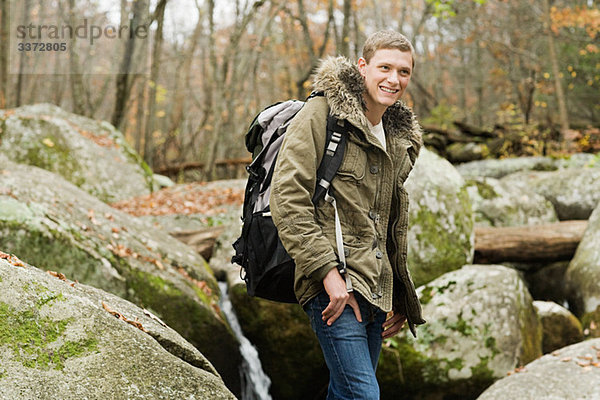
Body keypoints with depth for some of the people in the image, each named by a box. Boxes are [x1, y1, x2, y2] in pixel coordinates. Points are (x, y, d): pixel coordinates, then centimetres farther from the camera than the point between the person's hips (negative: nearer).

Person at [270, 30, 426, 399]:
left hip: (377, 292, 8)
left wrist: (401, 297, 23)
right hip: (332, 286, -7)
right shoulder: (321, 114, -5)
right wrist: (328, 272, -18)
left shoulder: (400, 139, 18)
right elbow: (287, 199, -13)